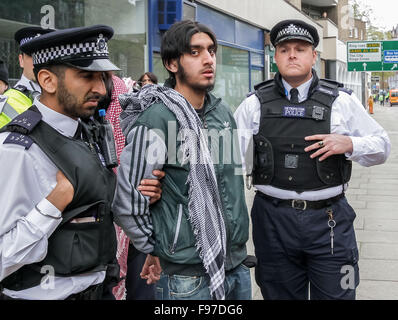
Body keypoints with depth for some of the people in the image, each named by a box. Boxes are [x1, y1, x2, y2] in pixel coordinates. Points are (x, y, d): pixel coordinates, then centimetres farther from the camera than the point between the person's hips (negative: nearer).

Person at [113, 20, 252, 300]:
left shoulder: (223, 112, 7)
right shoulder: (157, 119, -16)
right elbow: (127, 203, -15)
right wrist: (154, 250, -2)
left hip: (236, 264, 7)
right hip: (189, 277, -6)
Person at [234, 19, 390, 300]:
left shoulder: (342, 101, 3)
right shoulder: (255, 103, 4)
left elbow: (382, 146, 6)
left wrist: (349, 144, -13)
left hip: (329, 219, 0)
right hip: (273, 220, 1)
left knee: (335, 294, 5)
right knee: (280, 294, 13)